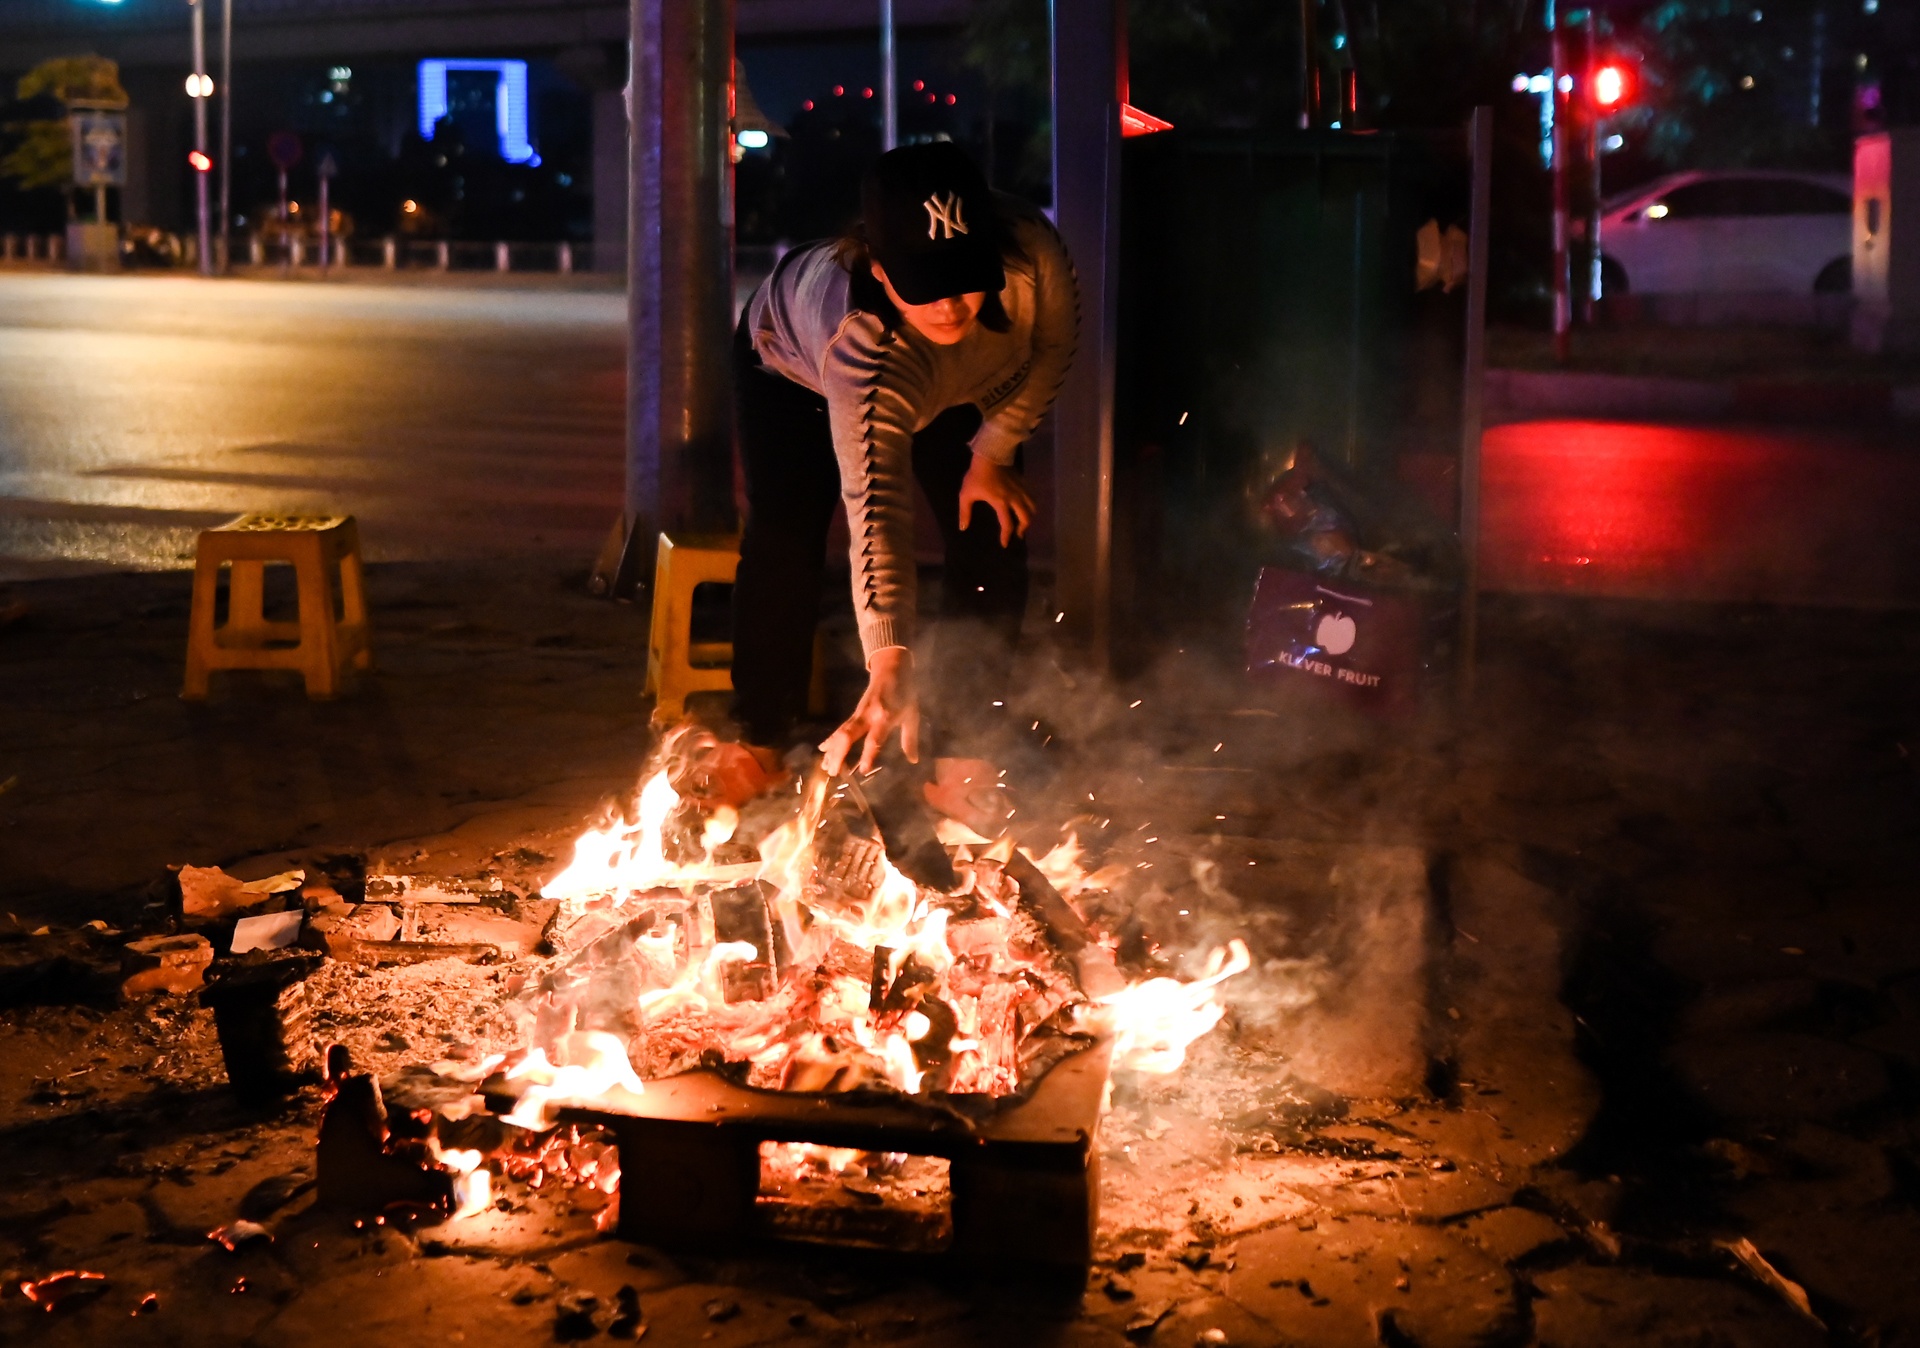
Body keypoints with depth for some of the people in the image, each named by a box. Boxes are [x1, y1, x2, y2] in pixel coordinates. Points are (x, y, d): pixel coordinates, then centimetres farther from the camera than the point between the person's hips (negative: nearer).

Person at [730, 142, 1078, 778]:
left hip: (957, 388, 4)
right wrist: (890, 665, -63)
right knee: (784, 541, -17)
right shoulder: (861, 343, -49)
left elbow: (1053, 345, -15)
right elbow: (876, 511, -55)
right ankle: (761, 740, 1)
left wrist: (993, 452, -12)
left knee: (991, 538, -6)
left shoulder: (1031, 250, -40)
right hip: (794, 372, -4)